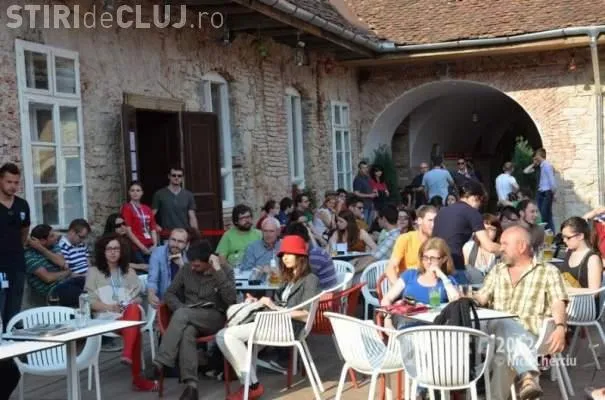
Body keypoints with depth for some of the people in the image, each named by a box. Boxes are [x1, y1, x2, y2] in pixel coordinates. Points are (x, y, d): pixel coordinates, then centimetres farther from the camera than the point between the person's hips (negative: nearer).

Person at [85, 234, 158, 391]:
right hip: (107, 317, -3)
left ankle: (127, 354, -54)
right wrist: (109, 307, -16)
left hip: (131, 313, 3)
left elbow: (139, 297, 17)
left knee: (133, 309, -39)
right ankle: (138, 378, -40)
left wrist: (131, 304, -7)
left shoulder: (129, 272, 24)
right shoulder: (94, 272, 13)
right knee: (135, 330, -37)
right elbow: (90, 301, 3)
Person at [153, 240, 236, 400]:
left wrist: (218, 271, -20)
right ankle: (191, 385, -44)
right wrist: (181, 308, -8)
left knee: (181, 315, -34)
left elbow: (231, 300, -15)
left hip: (215, 318, -3)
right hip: (189, 318, 3)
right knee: (186, 332, -36)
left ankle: (160, 364, -36)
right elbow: (170, 294, 13)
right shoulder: (186, 269, 8)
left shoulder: (225, 270, -1)